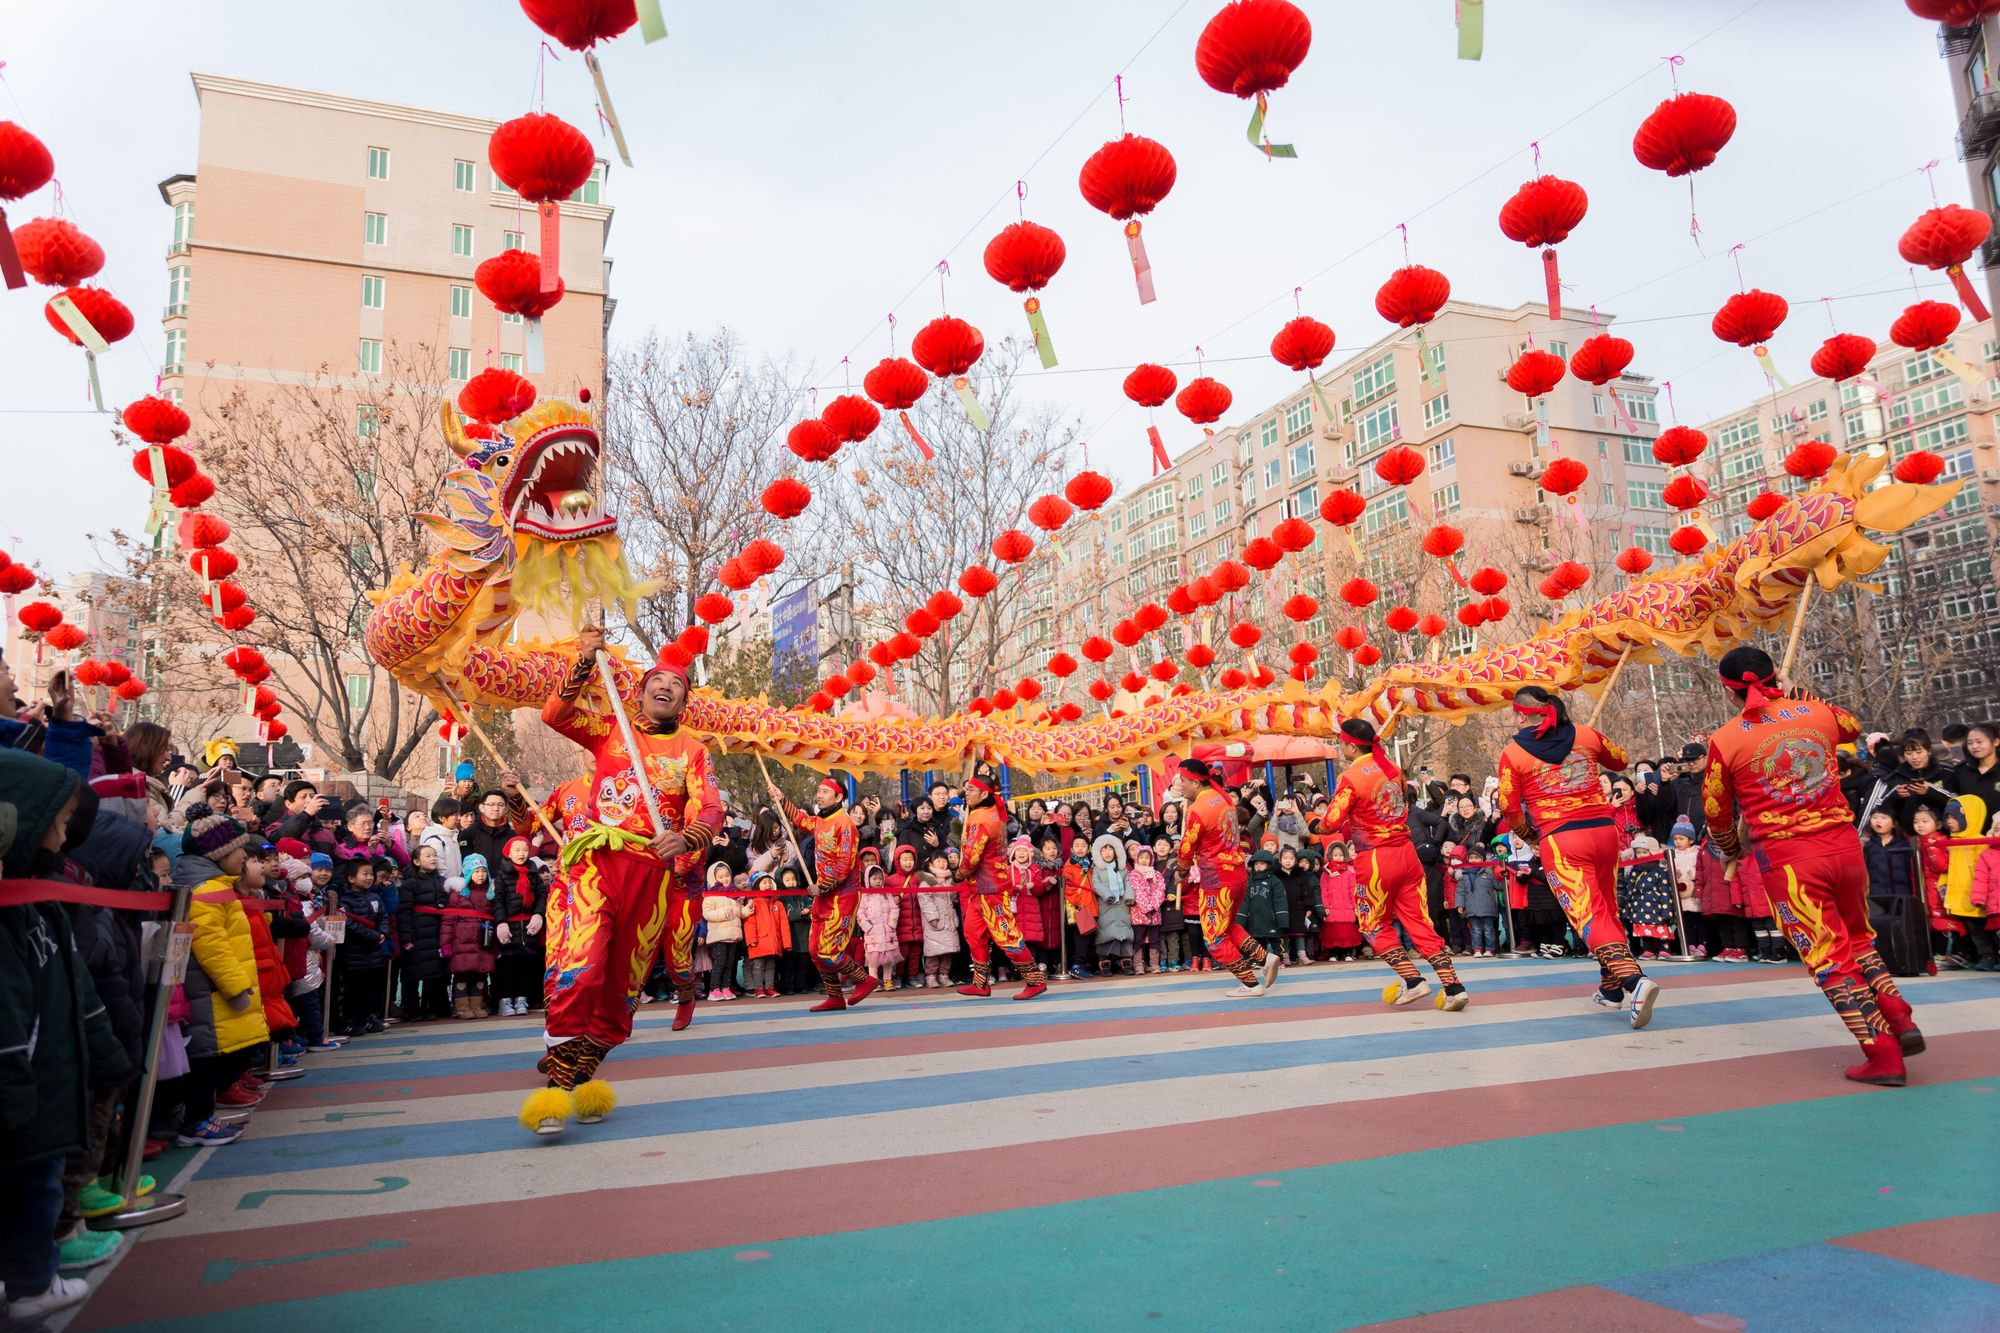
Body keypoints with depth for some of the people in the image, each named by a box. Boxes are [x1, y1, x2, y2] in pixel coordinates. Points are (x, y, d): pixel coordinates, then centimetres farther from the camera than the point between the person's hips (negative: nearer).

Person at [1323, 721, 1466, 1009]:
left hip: (1374, 859, -6)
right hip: (1405, 852, 6)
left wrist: (1319, 825, 9)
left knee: (1376, 926, 13)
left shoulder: (1351, 777, -13)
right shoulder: (1392, 768, 7)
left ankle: (1414, 981, 5)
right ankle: (1453, 986, 1)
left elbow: (1330, 825, -15)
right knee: (1419, 923, 9)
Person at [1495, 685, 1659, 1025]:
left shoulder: (1512, 753, -2)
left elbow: (1509, 809, 1)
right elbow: (1620, 761, 27)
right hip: (1605, 831, 5)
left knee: (1589, 916, -7)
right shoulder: (1587, 735, 8)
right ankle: (1611, 990, 27)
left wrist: (1530, 834, 20)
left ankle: (1635, 980, -29)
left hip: (1560, 840, -5)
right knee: (1608, 910, 19)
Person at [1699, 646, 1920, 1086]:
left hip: (1787, 859, -4)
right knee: (1858, 939, 25)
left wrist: (1732, 850, 25)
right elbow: (1851, 726, 30)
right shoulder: (1818, 713, 3)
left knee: (1830, 957, 4)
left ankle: (1882, 1054, 1)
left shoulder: (1725, 741, -6)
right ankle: (1900, 1019, 14)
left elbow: (1716, 810, 6)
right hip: (1844, 846, 4)